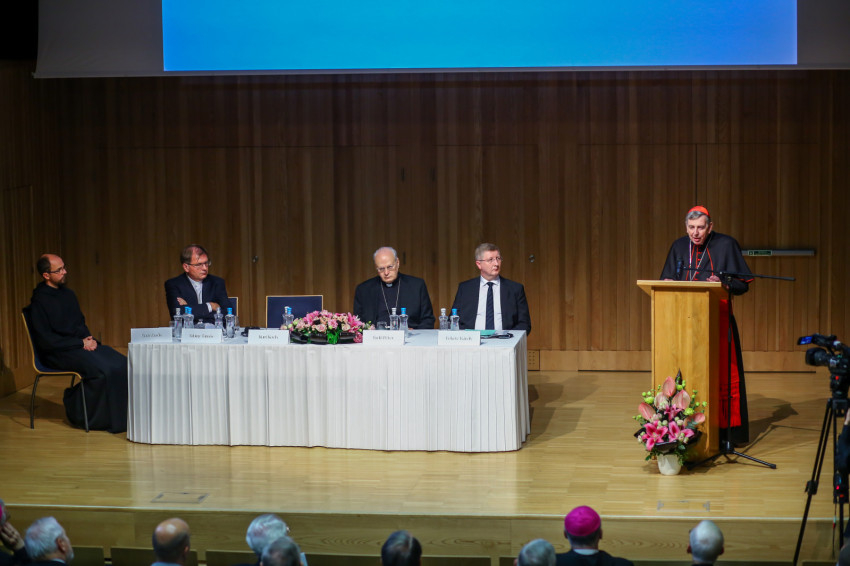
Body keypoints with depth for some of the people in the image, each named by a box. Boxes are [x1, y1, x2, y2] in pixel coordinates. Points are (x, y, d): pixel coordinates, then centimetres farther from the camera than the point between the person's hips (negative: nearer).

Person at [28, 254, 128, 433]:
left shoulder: (68, 294, 16)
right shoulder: (39, 301, -10)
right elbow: (45, 340, -15)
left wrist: (89, 339, 3)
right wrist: (80, 343, -15)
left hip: (82, 345, 8)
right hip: (58, 352, -8)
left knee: (121, 363, -15)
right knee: (101, 369, -30)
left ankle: (119, 416, -9)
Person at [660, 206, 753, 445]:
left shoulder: (726, 245, -1)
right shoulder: (679, 247, 10)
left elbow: (743, 283, 0)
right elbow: (667, 280, 17)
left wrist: (723, 283, -19)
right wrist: (669, 283, -6)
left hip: (717, 320, -3)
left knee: (721, 373, -6)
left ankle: (726, 429, -1)